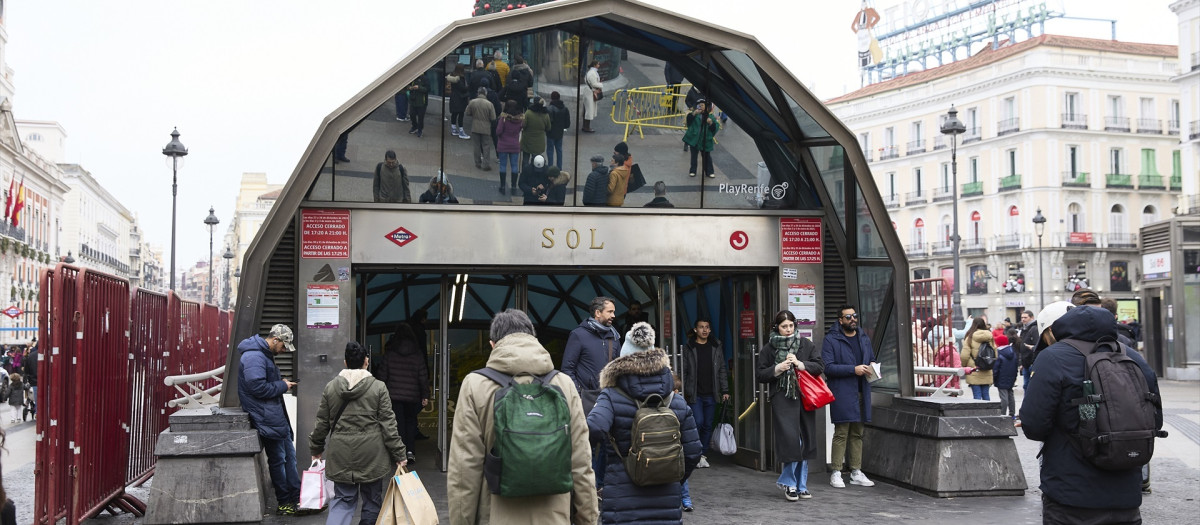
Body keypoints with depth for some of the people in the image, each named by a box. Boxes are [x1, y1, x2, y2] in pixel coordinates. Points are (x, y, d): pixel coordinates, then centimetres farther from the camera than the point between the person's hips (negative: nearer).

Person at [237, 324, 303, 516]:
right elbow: (257, 387, -25)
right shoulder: (254, 356, -18)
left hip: (278, 416, 11)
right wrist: (282, 386, -14)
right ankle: (285, 503, 9)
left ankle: (296, 499, 18)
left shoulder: (264, 354, 16)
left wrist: (282, 383, 10)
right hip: (268, 418, -11)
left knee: (289, 456, 12)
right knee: (278, 459, -1)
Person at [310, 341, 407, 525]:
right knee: (372, 499, 13)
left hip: (341, 455, 2)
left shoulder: (330, 387, 2)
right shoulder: (378, 388, -6)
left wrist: (316, 448, 24)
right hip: (371, 454, -2)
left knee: (343, 499, 9)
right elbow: (388, 424, -5)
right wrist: (399, 454, 1)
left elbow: (322, 423, 8)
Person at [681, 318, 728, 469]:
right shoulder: (688, 348, 0)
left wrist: (725, 391, 6)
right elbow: (683, 371, 0)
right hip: (694, 394, -3)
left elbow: (722, 370, 12)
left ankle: (703, 455, 15)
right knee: (698, 422, -12)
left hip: (711, 394, 3)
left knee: (708, 425, 5)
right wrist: (683, 393, -5)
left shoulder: (716, 347, 9)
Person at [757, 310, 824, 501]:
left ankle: (801, 485, 16)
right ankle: (789, 482, 3)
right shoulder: (768, 349, 5)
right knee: (790, 439, -12)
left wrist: (800, 364, -10)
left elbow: (820, 366, 4)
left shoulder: (806, 344, 9)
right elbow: (760, 375, 5)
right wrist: (777, 369, -11)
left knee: (805, 441, 5)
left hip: (804, 398, 3)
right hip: (782, 400, -3)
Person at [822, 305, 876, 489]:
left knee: (857, 433, 10)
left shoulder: (864, 339, 16)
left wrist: (871, 368, 3)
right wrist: (853, 369, -18)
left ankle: (856, 473, 16)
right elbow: (828, 367, -13)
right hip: (842, 393, -6)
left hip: (861, 392, 6)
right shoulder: (831, 340, -5)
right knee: (841, 434, -6)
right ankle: (836, 473, 0)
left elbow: (872, 359, 27)